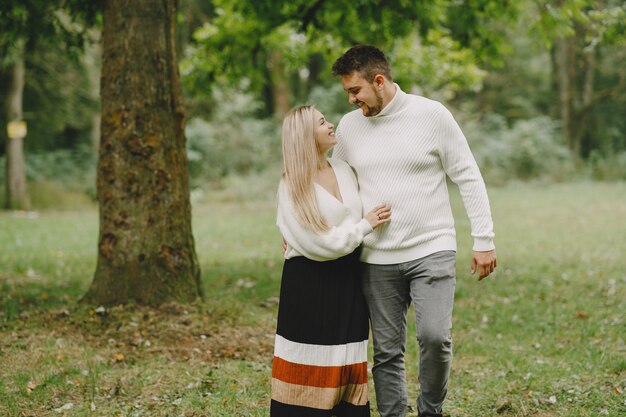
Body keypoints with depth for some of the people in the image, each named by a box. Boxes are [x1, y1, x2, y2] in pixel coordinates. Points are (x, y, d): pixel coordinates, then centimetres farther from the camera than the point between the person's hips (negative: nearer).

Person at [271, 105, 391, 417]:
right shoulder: (292, 186, -11)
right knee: (310, 362, -3)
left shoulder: (345, 171, 7)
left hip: (347, 279, 6)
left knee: (347, 361, 7)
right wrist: (366, 225, -10)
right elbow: (319, 244, -17)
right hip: (309, 284, -6)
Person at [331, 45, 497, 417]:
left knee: (435, 337, -16)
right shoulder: (349, 126, 6)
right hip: (377, 258, 3)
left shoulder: (432, 115, -5)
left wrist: (484, 241, -4)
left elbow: (468, 178, -1)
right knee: (387, 351, 4)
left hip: (432, 250, -3)